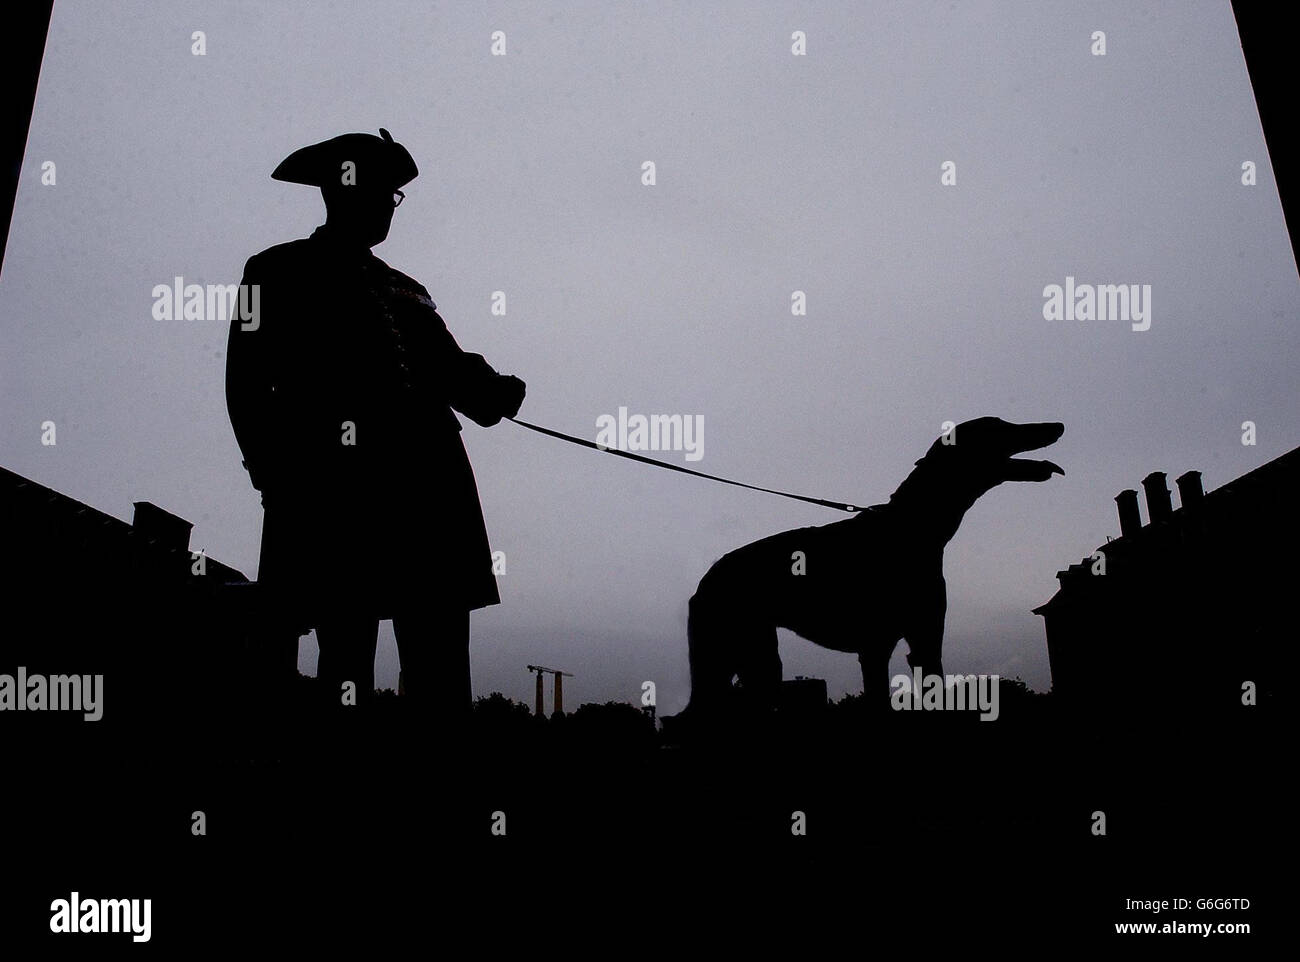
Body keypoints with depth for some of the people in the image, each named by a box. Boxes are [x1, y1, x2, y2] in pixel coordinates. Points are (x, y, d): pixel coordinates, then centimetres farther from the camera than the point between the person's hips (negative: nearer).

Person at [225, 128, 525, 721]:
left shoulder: (407, 292, 27)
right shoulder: (279, 272, 13)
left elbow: (451, 368, 15)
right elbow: (248, 385, 4)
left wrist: (494, 392, -8)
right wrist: (277, 481, -9)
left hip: (429, 491, 5)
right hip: (335, 492, -4)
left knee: (441, 664, 0)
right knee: (347, 657, -5)